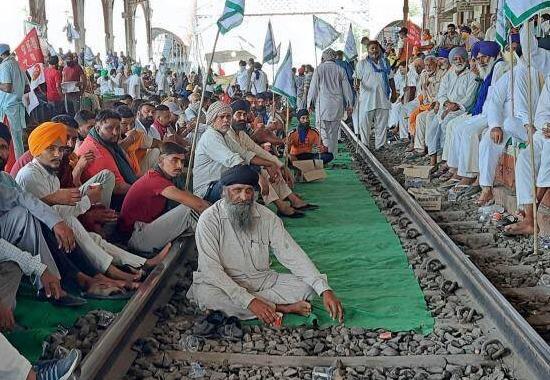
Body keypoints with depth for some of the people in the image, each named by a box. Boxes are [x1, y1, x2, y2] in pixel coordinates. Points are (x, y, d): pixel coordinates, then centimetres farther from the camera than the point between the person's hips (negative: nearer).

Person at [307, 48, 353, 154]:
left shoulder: (319, 69, 0)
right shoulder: (340, 70, 7)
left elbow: (313, 87, 1)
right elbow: (346, 88, 8)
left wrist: (310, 103, 8)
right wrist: (349, 105, 13)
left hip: (322, 104, -3)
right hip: (337, 105, 3)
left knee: (323, 132, -4)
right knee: (334, 132, 11)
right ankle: (333, 153, 14)